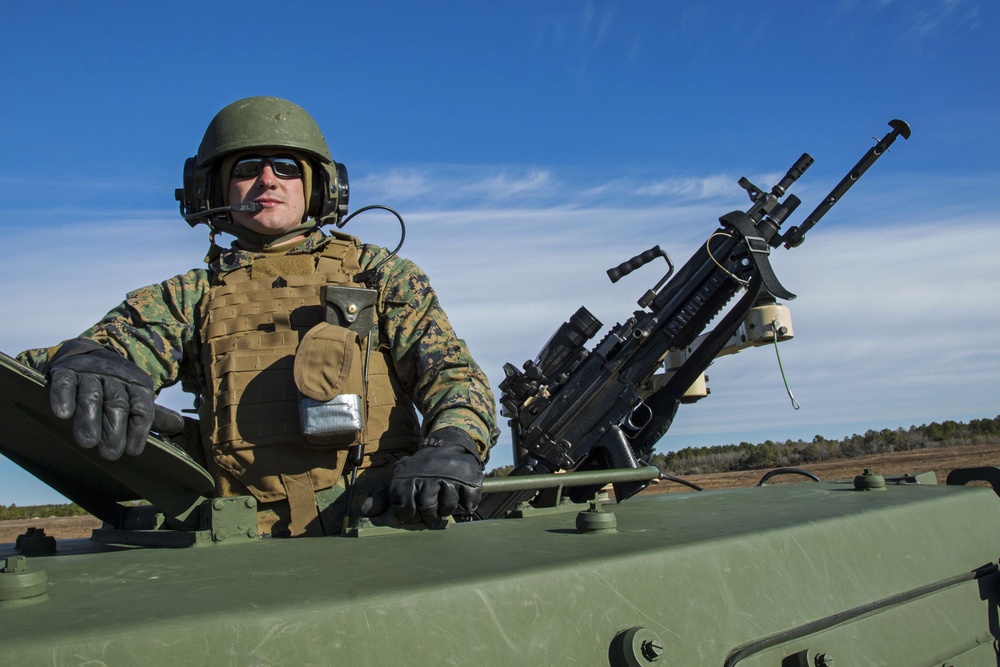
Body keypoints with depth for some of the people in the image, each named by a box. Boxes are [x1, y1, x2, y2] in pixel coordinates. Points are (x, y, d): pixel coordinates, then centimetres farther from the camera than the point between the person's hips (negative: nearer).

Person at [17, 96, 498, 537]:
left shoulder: (377, 273, 16)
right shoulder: (192, 297, 18)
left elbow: (455, 374, 5)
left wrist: (452, 447, -20)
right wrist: (85, 360, -21)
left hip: (382, 521, -5)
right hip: (246, 541, 5)